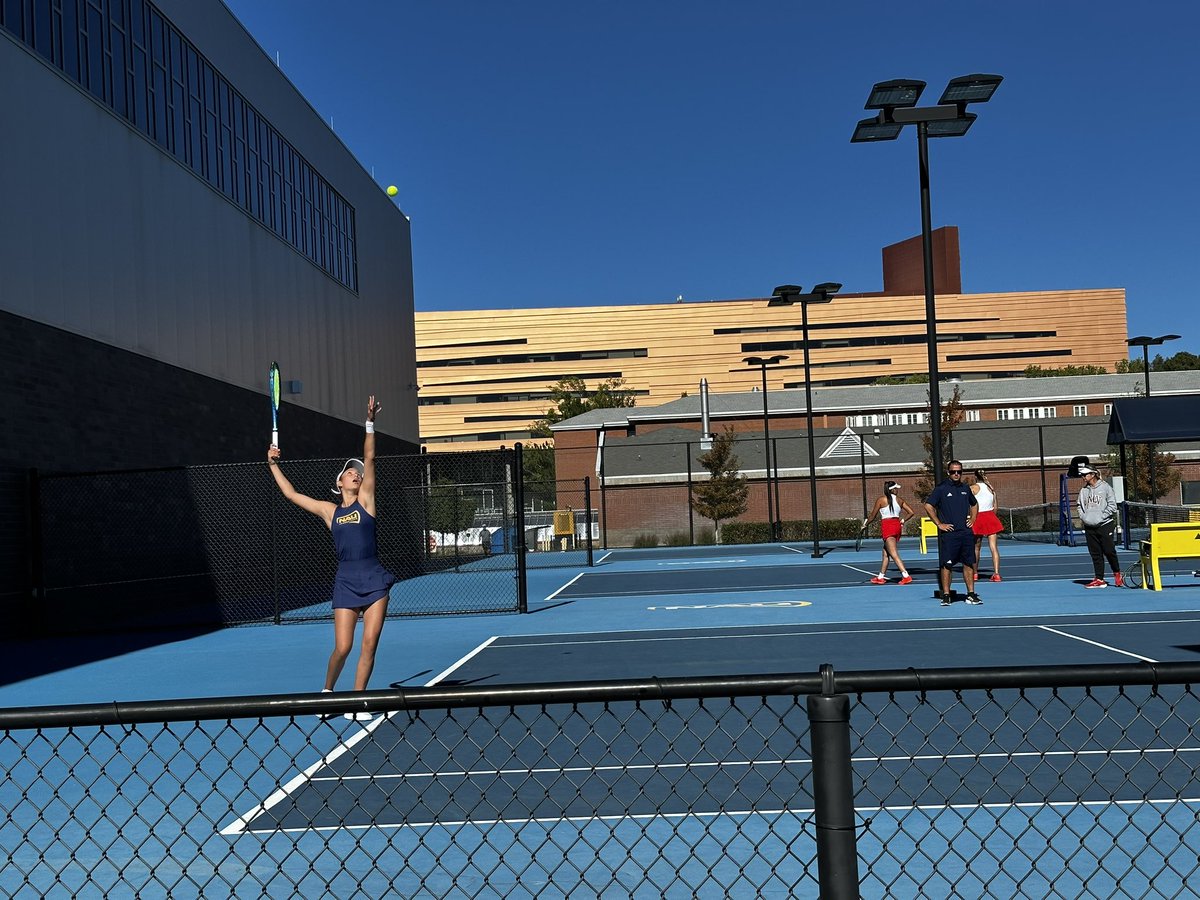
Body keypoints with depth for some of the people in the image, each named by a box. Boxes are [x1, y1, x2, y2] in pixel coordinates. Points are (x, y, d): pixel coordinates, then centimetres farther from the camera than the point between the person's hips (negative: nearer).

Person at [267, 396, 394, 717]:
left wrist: (370, 423, -7)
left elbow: (369, 459, -1)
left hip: (374, 579, -1)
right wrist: (274, 465, 27)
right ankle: (327, 691, 24)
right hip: (345, 581, 1)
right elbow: (292, 494, 22)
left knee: (369, 643, -4)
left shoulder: (365, 501, 8)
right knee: (343, 647, -3)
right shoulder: (328, 510, 12)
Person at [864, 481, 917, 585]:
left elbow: (873, 516, 3)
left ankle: (906, 576, -21)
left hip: (887, 526, -6)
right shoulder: (899, 500, 7)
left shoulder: (881, 500, -2)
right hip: (897, 525, 6)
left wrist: (865, 524, 19)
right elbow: (911, 512, 8)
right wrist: (902, 521, 22)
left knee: (894, 554, -11)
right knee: (885, 553, 16)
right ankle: (880, 577, 23)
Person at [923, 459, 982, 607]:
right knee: (947, 565, -3)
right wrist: (939, 524, -11)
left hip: (966, 532, 5)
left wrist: (972, 518, 15)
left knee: (969, 563, 6)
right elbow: (928, 506, -10)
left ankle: (971, 595, 13)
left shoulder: (965, 488, 13)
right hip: (948, 533, -5)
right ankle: (946, 596, 2)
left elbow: (974, 504, 30)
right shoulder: (941, 488, -4)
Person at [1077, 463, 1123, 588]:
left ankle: (1117, 574, 17)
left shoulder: (1105, 487, -3)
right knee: (1095, 554, 5)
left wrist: (1101, 517, -11)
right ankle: (1099, 579, 8)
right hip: (1089, 526, 5)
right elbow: (1080, 506, 21)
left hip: (1105, 525, -4)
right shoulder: (1083, 490, 11)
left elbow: (1112, 505, -5)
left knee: (1109, 551, -5)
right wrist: (1083, 517, 4)